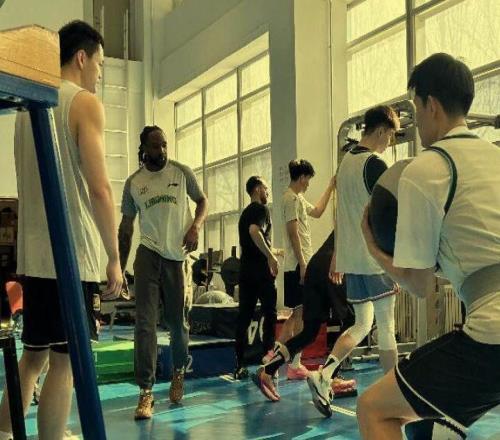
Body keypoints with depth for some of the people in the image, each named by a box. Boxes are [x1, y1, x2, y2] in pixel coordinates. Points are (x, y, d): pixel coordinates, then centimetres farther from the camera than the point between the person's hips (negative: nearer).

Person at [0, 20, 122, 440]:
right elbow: (99, 189, -16)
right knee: (64, 359, -1)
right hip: (71, 254, -8)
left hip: (34, 253, 8)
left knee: (35, 352, 17)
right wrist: (115, 258, -9)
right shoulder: (85, 102, -6)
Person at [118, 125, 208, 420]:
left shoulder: (182, 172, 3)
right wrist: (120, 265, 10)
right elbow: (126, 225, 12)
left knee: (178, 321, 8)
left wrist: (196, 226, -9)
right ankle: (146, 392, -5)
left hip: (177, 254, 0)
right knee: (145, 322, -9)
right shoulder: (133, 182, 6)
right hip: (148, 252, 0)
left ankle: (179, 372, 36)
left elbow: (202, 201, 12)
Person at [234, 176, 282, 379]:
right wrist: (270, 256, -24)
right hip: (261, 270, -7)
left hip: (245, 270, 7)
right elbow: (254, 231, -25)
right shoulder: (261, 209, -5)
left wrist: (274, 251, 41)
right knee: (269, 314, 2)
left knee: (244, 316, 5)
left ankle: (240, 365, 5)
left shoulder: (245, 213, 21)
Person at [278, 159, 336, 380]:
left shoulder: (298, 198, 20)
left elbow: (317, 211, 34)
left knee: (297, 313, 13)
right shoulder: (292, 198, -12)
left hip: (301, 264, 10)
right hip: (298, 265, -10)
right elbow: (293, 233, -18)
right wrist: (302, 264, -20)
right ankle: (295, 366, -1)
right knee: (301, 313, -6)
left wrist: (330, 188, 32)